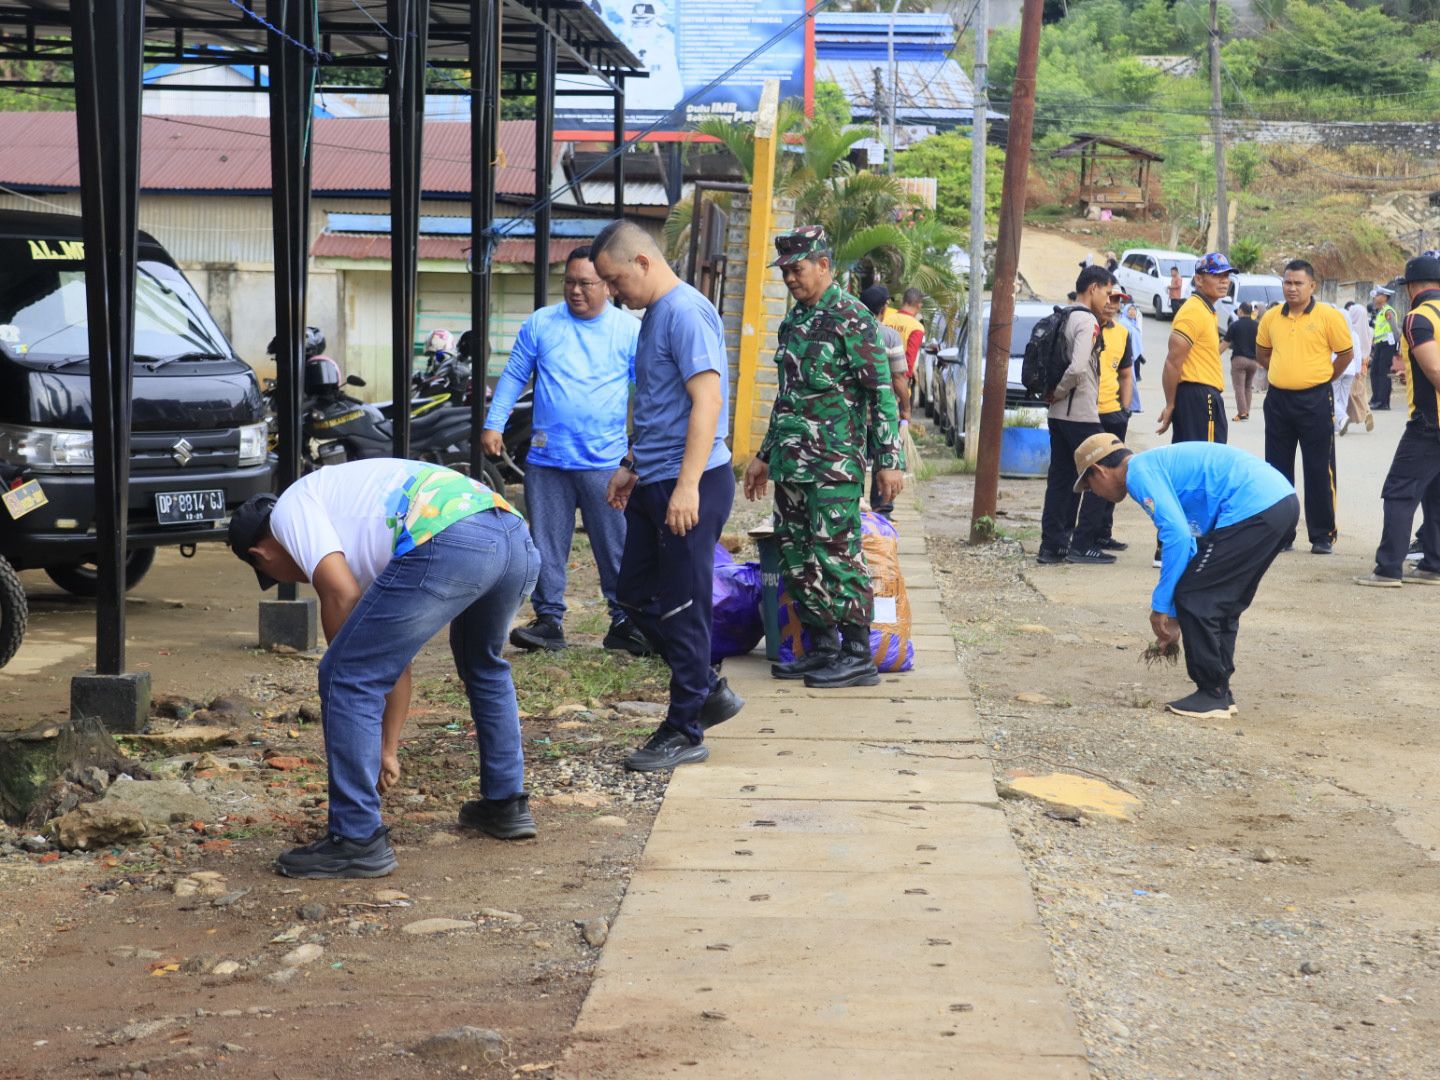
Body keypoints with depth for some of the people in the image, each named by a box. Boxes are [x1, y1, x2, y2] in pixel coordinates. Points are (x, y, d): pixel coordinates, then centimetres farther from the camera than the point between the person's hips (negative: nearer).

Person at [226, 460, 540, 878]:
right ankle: (506, 805, 42)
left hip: (448, 546, -9)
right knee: (483, 666, 37)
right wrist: (388, 749, 46)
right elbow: (394, 657, 42)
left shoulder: (291, 506, 18)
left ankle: (357, 840, 9)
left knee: (346, 679, 5)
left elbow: (340, 597, 1)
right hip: (518, 542, 9)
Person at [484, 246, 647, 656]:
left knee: (617, 548, 1)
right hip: (547, 460, 2)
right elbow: (513, 376, 10)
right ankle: (549, 619, 15)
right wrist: (493, 424, 2)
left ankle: (625, 622, 11)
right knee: (547, 546, 6)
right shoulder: (541, 323, 5)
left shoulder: (630, 330, 1)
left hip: (606, 463, -2)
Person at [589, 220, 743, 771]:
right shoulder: (654, 315, 15)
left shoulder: (685, 312, -16)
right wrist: (631, 467, 25)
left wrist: (687, 486, -27)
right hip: (653, 484, 10)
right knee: (635, 594, 15)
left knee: (681, 607, -2)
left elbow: (708, 400, -23)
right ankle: (709, 690, 25)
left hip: (688, 485, -10)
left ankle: (686, 731, 8)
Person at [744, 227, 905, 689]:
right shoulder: (794, 321, 16)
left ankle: (859, 656, -2)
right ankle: (821, 649, 18)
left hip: (835, 465, -9)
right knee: (797, 559, 9)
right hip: (791, 462, 9)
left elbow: (882, 393, -12)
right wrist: (765, 456, 26)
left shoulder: (852, 320, -9)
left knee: (835, 556, -8)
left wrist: (888, 460, -16)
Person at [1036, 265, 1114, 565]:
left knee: (1060, 479, 11)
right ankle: (1082, 545, -1)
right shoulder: (1087, 321, -14)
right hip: (1081, 414, -9)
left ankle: (1052, 545, 11)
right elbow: (1078, 368, -26)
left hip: (1059, 414, 9)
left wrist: (1054, 394, 8)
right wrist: (1059, 392, -12)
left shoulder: (1064, 318, 13)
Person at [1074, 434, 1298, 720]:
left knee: (1193, 597, 0)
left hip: (1252, 510, -10)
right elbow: (1189, 543, 33)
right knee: (1220, 602, 20)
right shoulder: (1160, 463, 27)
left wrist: (1161, 606, -5)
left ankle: (1212, 697, 7)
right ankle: (1219, 692, 26)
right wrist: (1173, 615, 36)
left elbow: (1177, 535, -14)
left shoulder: (1139, 473, -3)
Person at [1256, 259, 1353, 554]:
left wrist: (1319, 379, 3)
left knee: (1319, 471, 0)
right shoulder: (1271, 317, 5)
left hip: (1315, 401, -4)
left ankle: (1323, 536, 7)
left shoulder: (1328, 316, -7)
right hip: (1278, 399, 4)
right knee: (1277, 470, 9)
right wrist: (1284, 374, 12)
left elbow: (1345, 354, 0)